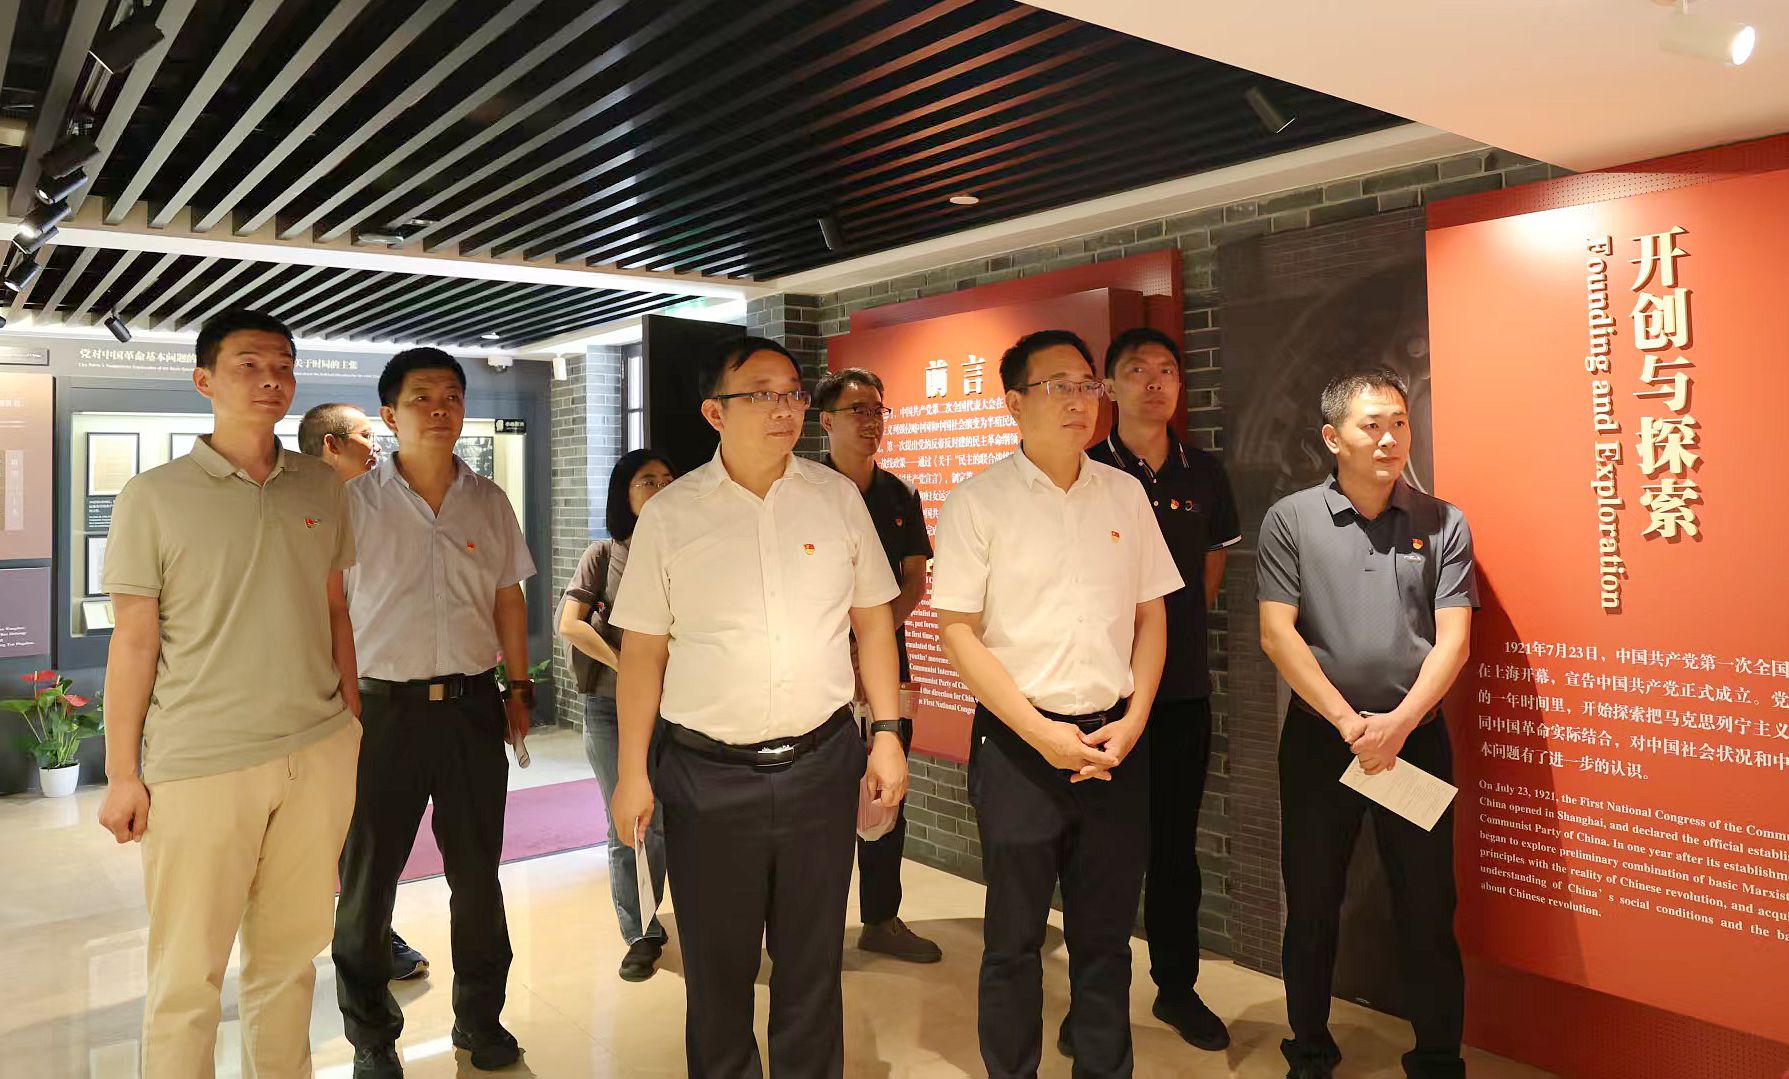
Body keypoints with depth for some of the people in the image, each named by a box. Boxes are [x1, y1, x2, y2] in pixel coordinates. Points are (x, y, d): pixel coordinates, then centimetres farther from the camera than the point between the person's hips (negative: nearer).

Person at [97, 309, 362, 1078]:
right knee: (186, 971, 6)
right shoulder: (153, 498, -3)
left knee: (290, 953, 14)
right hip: (198, 765, -3)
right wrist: (122, 774, -3)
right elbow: (133, 640, -2)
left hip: (317, 756, 3)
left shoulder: (319, 488, 8)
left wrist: (353, 721, 11)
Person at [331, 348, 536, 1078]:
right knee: (368, 879, 10)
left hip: (472, 706, 3)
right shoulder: (356, 501, -3)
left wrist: (519, 688, 10)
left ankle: (480, 1017, 31)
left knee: (477, 872, 13)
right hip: (382, 707, -2)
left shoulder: (488, 502, 5)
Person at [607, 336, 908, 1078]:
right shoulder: (670, 515, -3)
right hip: (707, 773, -1)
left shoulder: (837, 498, 2)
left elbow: (873, 623, 7)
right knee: (718, 965, 13)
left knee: (812, 961, 16)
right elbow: (642, 650, -1)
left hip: (821, 761, 2)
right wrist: (632, 772, -2)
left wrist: (887, 733, 3)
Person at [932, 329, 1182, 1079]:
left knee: (1105, 933, 15)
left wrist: (1134, 720, -2)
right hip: (1018, 744, -3)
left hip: (1115, 742, 4)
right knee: (1014, 937, 10)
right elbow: (958, 630, -8)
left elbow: (1151, 615, 10)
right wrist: (1040, 733, -13)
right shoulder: (978, 502, -6)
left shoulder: (1124, 493, 6)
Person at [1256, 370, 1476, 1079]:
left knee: (1428, 911, 7)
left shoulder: (1443, 524, 3)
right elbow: (1277, 634, -7)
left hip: (1417, 737, 1)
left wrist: (1398, 722, -17)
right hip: (1317, 737, 0)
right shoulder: (1290, 520, -1)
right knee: (1311, 907, 10)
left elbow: (1452, 641, -4)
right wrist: (1348, 721, -13)